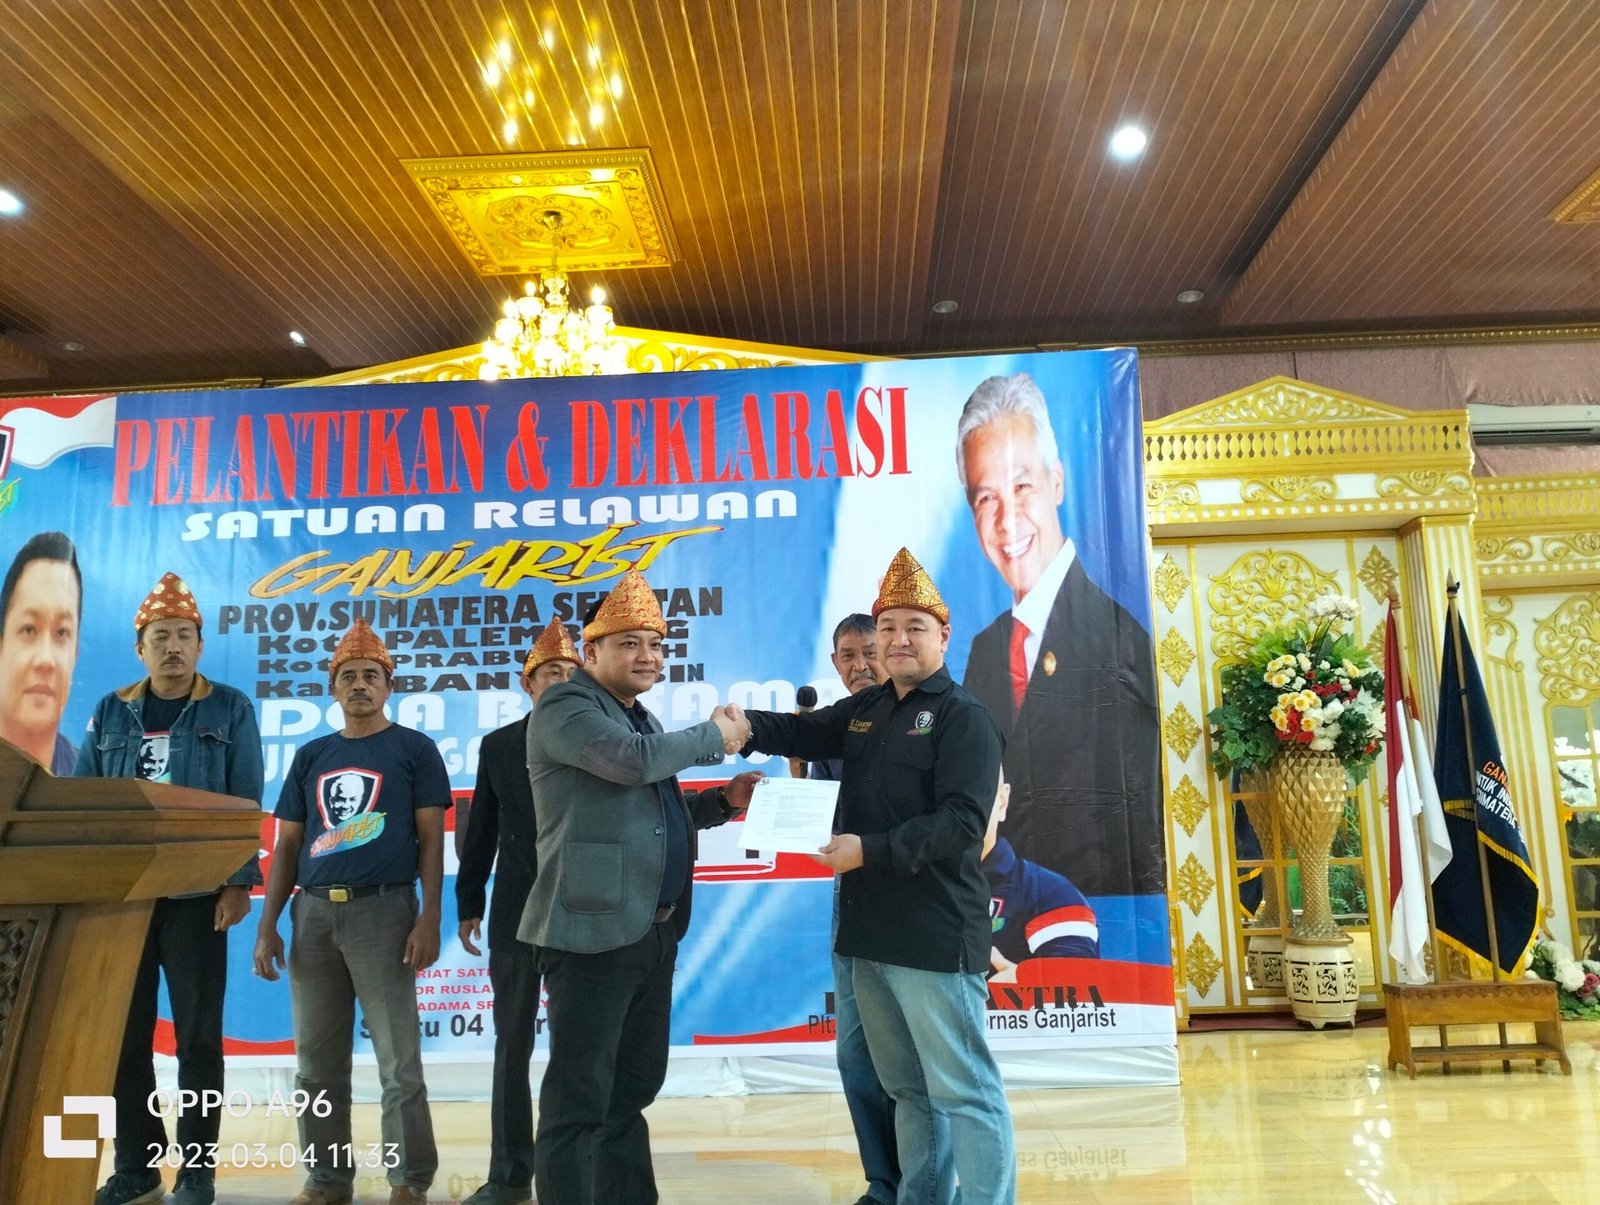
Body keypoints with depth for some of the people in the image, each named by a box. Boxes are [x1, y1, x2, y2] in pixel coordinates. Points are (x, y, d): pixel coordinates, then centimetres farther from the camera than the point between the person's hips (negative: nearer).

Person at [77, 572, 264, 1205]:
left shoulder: (230, 709, 1)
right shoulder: (110, 713, 9)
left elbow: (246, 805, -3)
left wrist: (239, 882, -10)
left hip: (195, 894, -3)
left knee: (197, 1033, 3)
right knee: (124, 1033, 10)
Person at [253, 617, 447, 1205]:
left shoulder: (414, 749, 2)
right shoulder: (311, 756, 14)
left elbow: (431, 839, -3)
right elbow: (287, 845, 14)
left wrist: (429, 919, -11)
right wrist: (268, 925, 7)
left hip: (384, 909, -4)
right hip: (313, 913, 5)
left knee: (398, 1062, 0)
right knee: (318, 1064, 11)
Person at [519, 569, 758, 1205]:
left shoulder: (640, 718, 19)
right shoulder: (563, 707, -8)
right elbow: (633, 761, -25)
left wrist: (721, 801, 8)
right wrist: (714, 736, -11)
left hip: (653, 932, 9)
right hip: (594, 930, -9)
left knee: (635, 1083, 18)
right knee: (579, 1097, -2)